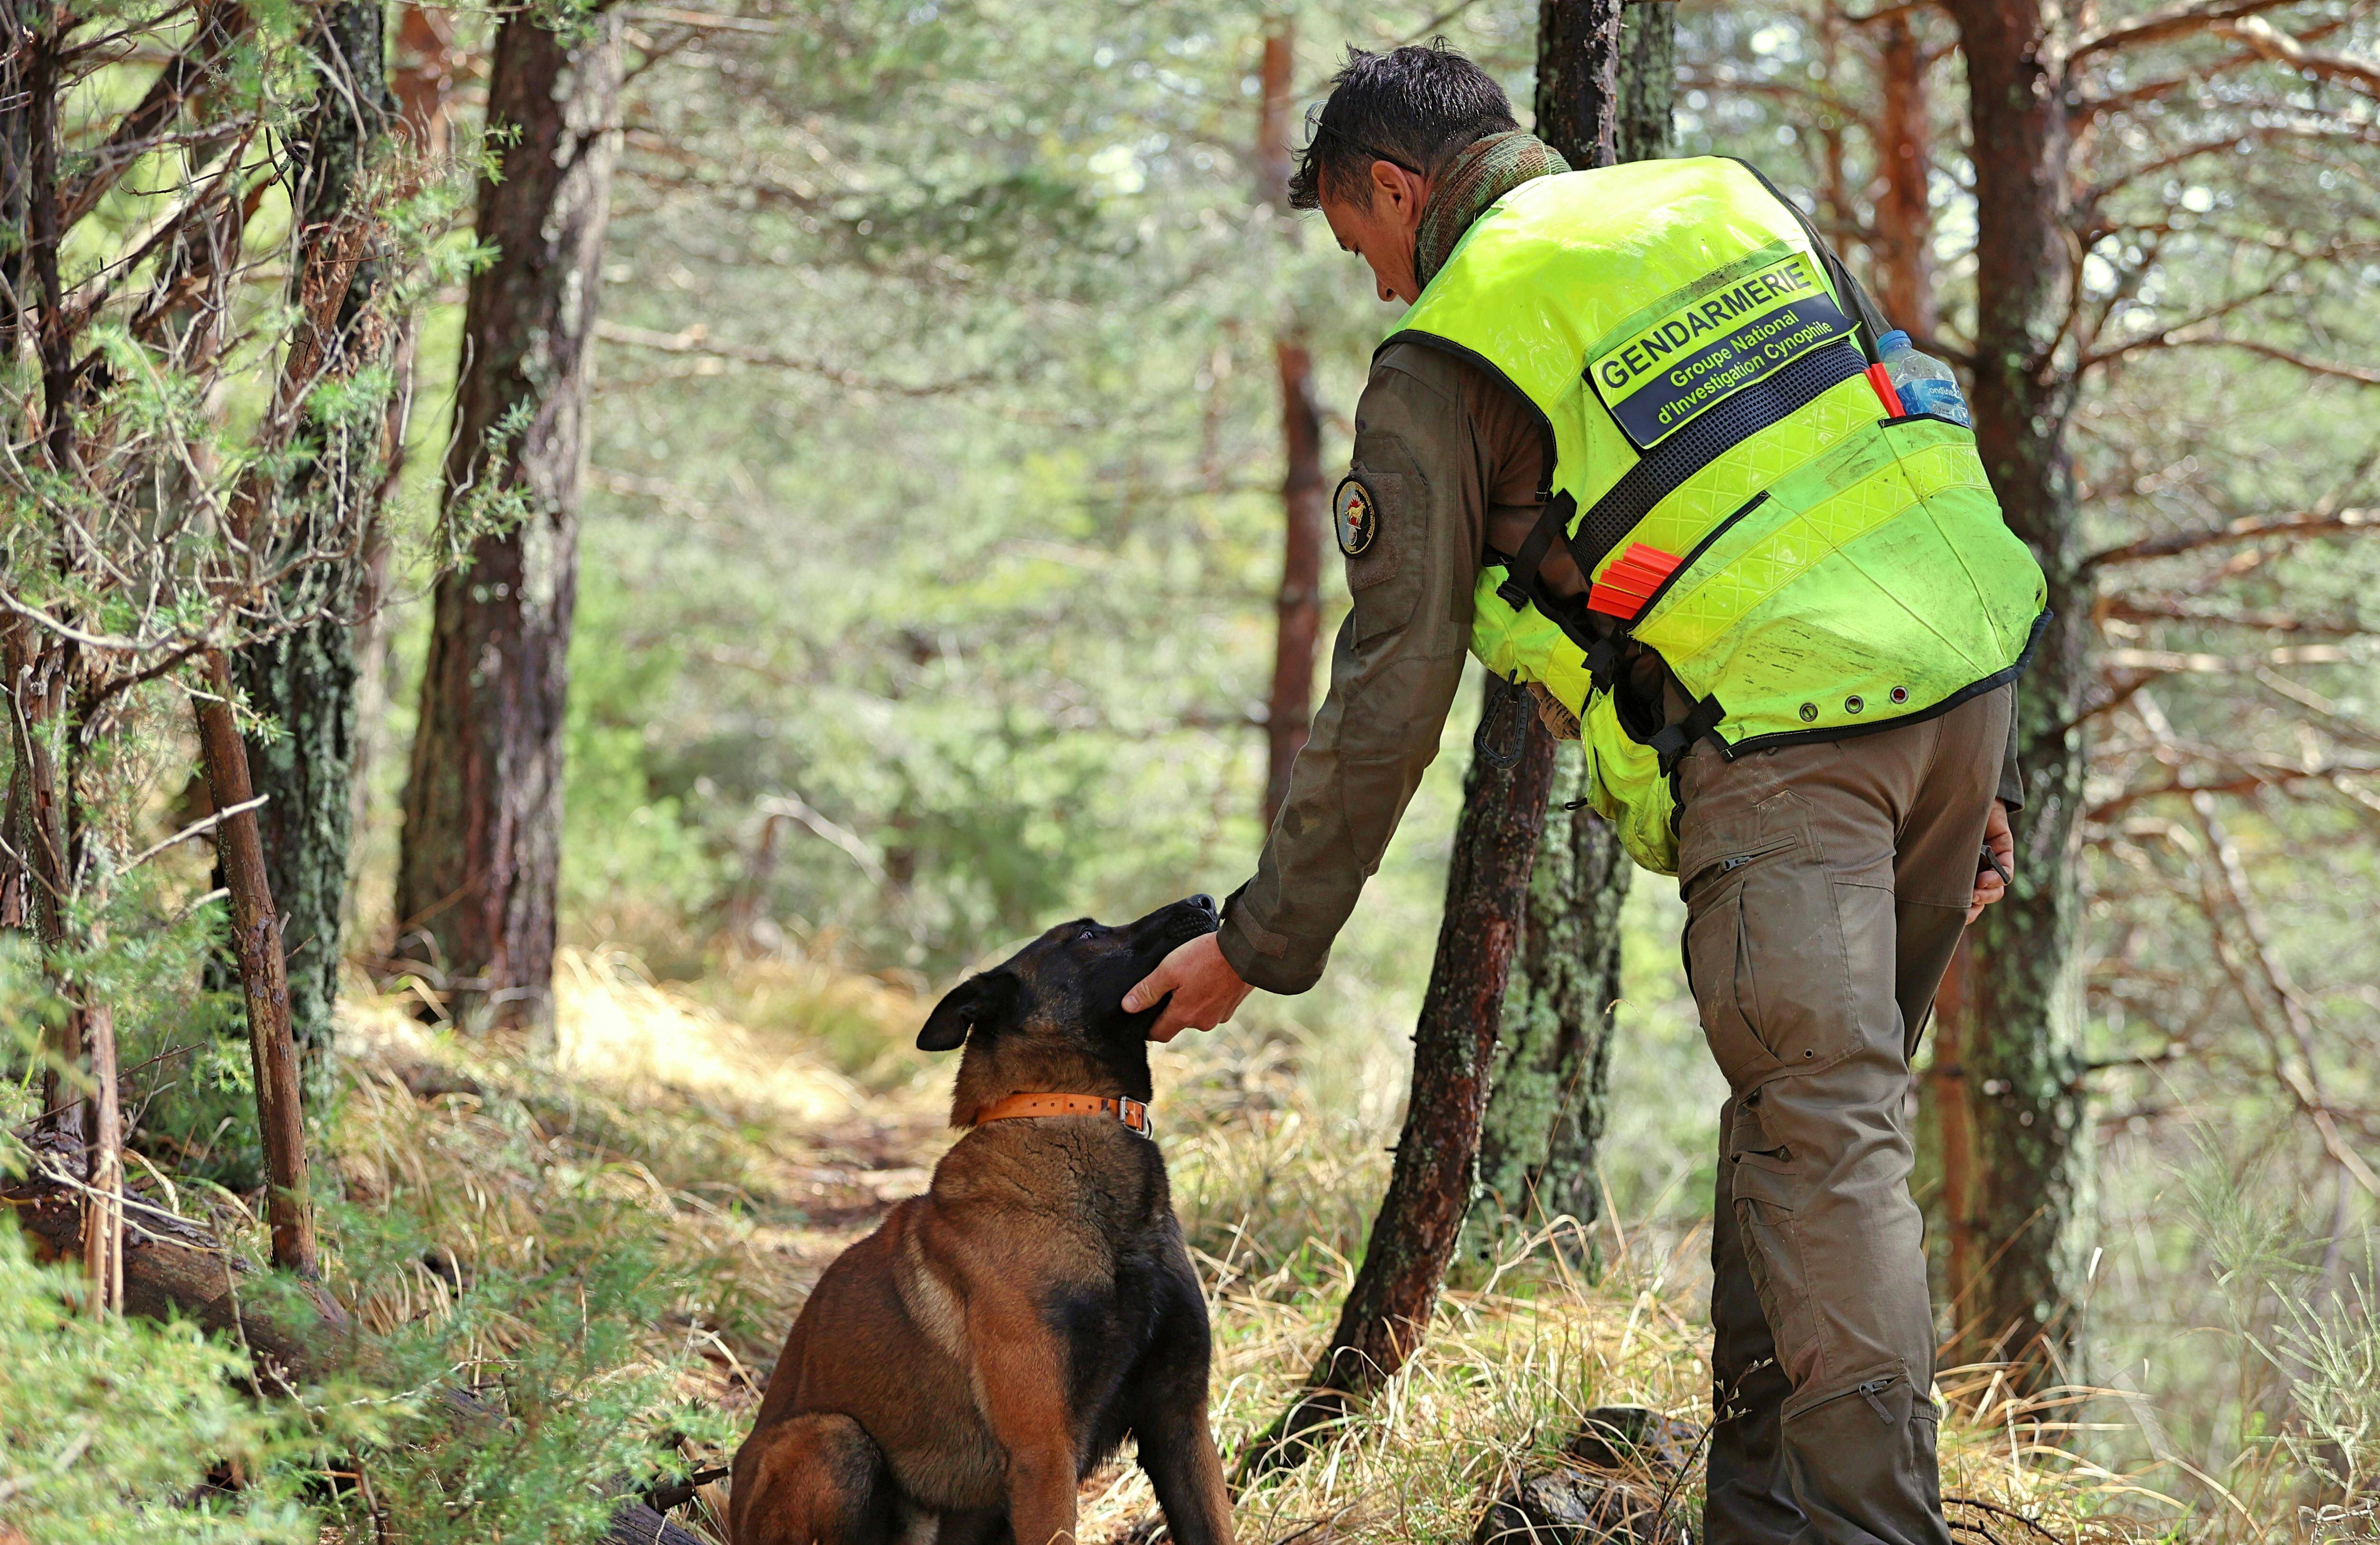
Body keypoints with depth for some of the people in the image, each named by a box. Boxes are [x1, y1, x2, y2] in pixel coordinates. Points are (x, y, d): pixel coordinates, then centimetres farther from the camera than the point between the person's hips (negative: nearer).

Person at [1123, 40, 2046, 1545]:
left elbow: (1390, 698, 2)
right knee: (1819, 1109, 15)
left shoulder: (1437, 364, 5)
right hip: (1961, 678, 6)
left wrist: (1265, 943, 11)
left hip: (1777, 739, -6)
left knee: (1824, 1144, -9)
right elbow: (1909, 449, 20)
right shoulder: (1730, 198, 22)